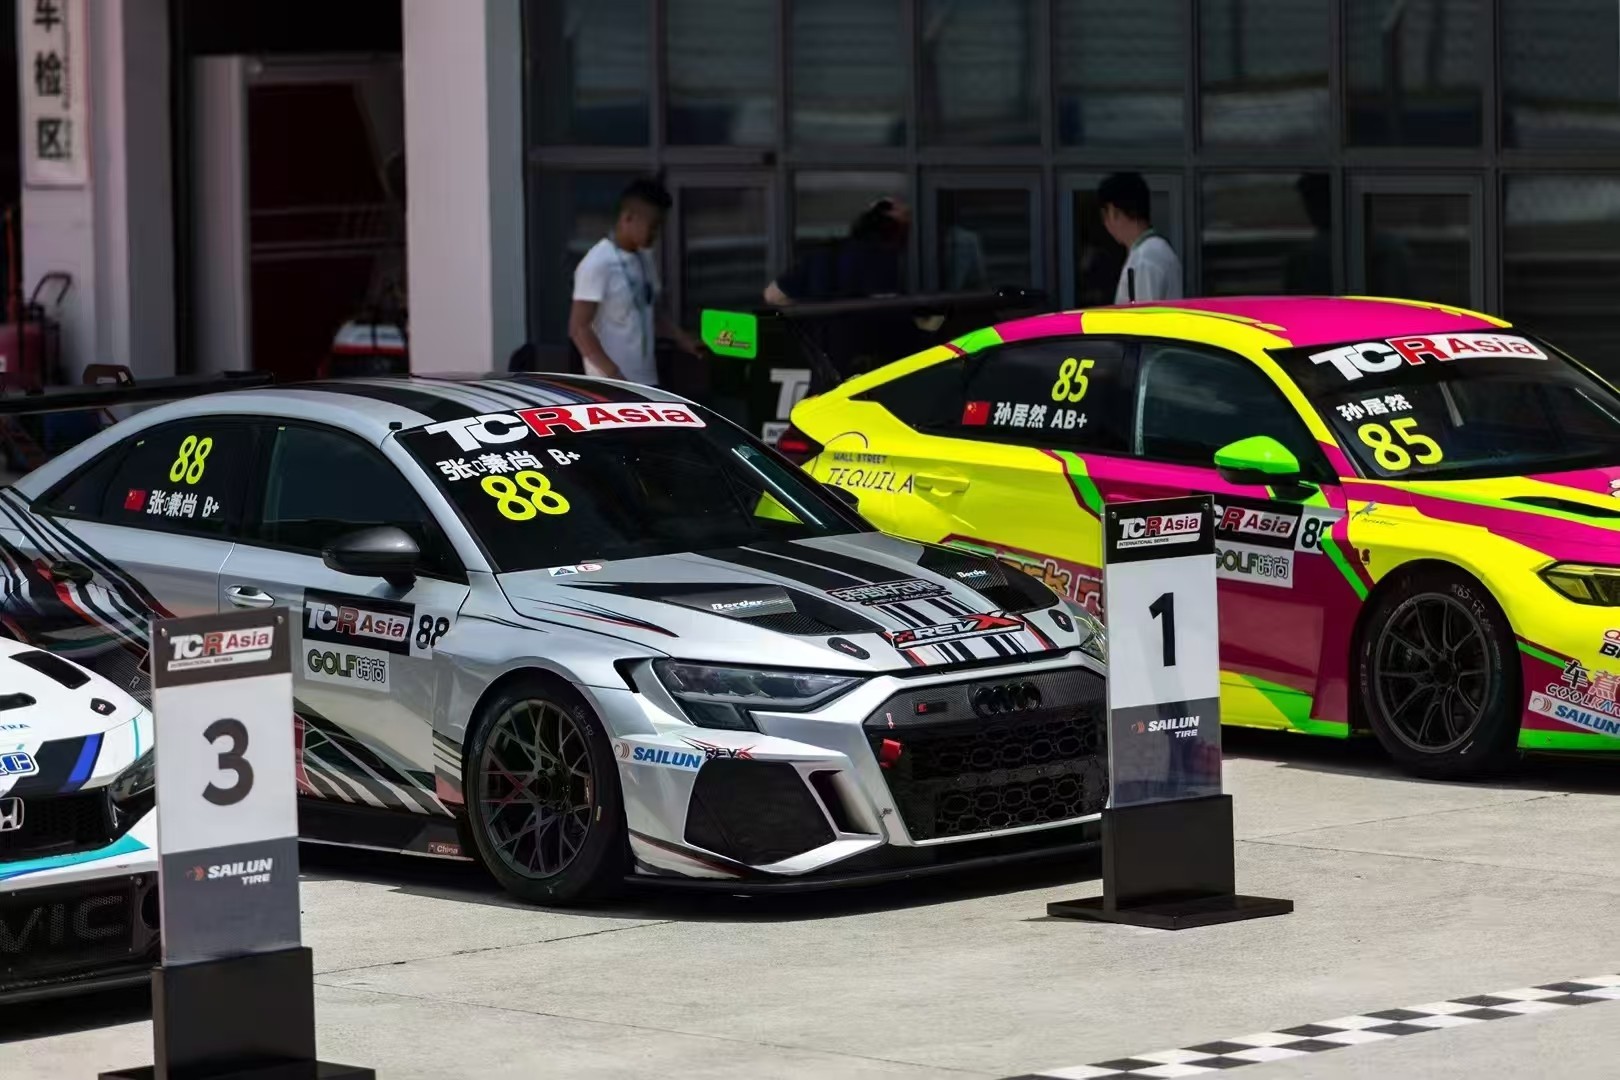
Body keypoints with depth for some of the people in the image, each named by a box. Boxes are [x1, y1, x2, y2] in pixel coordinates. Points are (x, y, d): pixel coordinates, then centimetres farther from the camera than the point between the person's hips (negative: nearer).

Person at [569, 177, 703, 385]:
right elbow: (578, 328, -20)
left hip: (644, 381, 9)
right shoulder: (598, 264, -17)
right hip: (613, 386, -9)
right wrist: (613, 374, -25)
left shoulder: (644, 260, 10)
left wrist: (682, 338, 7)